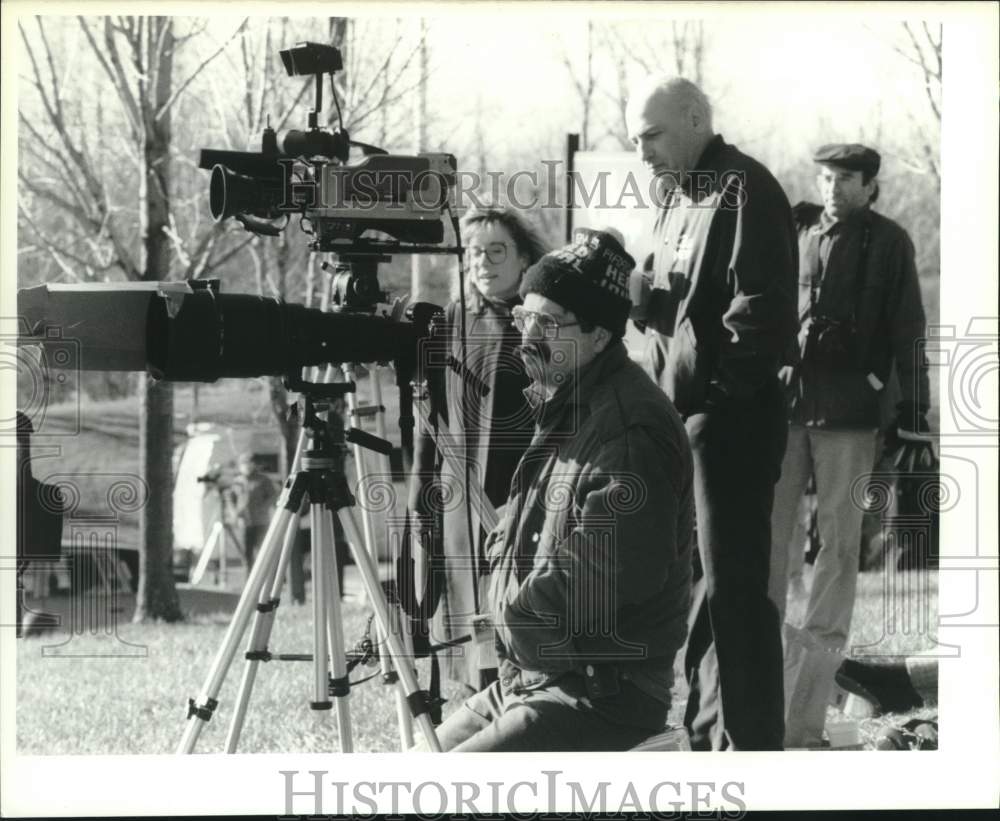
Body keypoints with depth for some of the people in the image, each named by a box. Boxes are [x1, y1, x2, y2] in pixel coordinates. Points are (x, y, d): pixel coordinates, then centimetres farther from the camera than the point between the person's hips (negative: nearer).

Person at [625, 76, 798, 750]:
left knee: (731, 588, -9)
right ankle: (708, 731, 23)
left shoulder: (744, 190, -12)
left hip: (730, 418, -10)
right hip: (684, 416, 10)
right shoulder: (678, 196, 18)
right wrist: (641, 290, 4)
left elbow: (760, 309, -19)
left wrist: (721, 397, -20)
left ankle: (748, 743, -6)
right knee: (698, 585, 15)